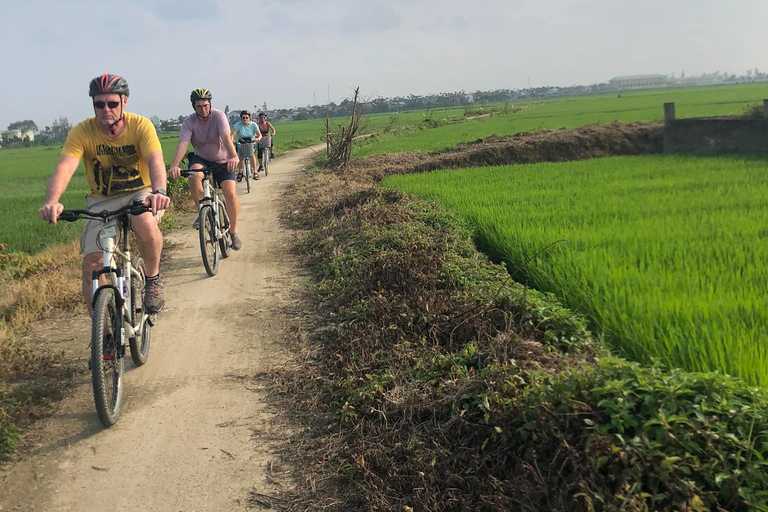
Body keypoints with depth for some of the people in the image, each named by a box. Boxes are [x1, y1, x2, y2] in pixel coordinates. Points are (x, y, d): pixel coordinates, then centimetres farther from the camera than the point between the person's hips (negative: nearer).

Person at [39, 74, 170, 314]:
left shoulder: (141, 125, -16)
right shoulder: (82, 132, -14)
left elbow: (155, 161, -31)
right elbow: (64, 168, -28)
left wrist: (158, 192, -53)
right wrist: (51, 202, -48)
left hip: (140, 193, -2)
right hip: (102, 201, 2)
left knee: (145, 223, -37)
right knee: (92, 263, -11)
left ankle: (153, 280, -9)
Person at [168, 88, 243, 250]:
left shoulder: (218, 116, -19)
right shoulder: (189, 121, -15)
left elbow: (226, 137, -35)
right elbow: (182, 144, -28)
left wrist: (234, 157, -54)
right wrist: (174, 165, -45)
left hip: (221, 160, -1)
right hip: (200, 158, 1)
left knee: (231, 194, -18)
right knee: (193, 175, -34)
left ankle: (233, 231, 1)